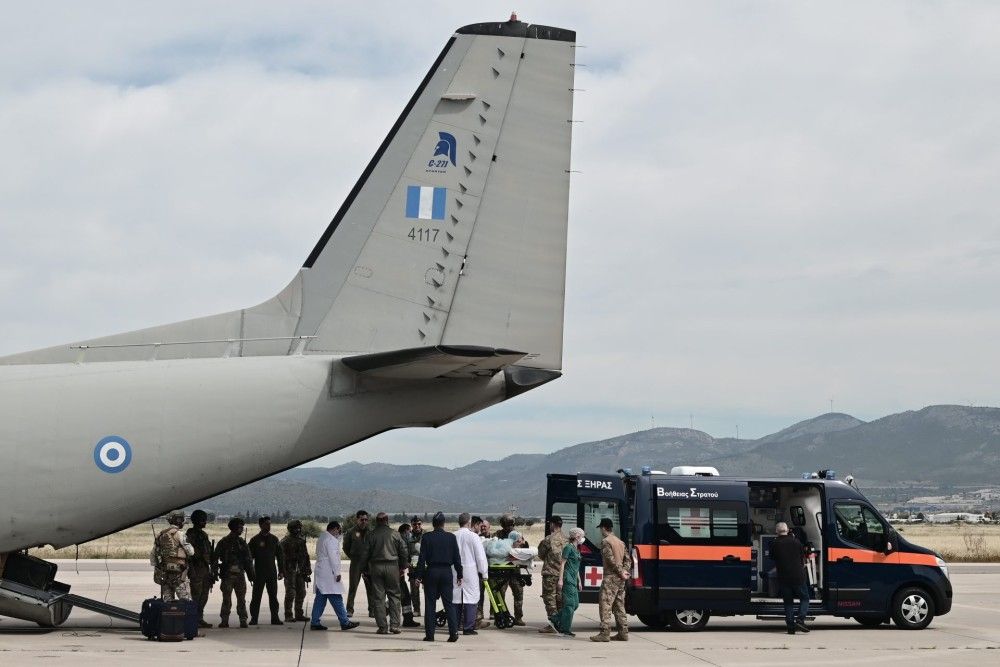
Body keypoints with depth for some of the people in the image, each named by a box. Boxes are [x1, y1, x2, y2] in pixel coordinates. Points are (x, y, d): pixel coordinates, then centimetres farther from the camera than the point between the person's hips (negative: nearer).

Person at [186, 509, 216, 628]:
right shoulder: (191, 535, -9)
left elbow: (211, 554, 21)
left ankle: (200, 619, 15)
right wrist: (191, 570, -22)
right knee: (196, 596, -7)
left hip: (206, 569, 8)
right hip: (196, 569, -8)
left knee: (204, 596, 10)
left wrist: (213, 570, 17)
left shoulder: (204, 535, 18)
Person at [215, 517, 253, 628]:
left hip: (240, 574, 3)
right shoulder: (224, 542, 0)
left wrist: (251, 574, 10)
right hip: (227, 575, -3)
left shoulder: (242, 543, 12)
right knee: (226, 599, -2)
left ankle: (243, 620, 5)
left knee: (241, 599, 2)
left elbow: (248, 560, 15)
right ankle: (224, 620, 2)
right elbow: (215, 558, 0)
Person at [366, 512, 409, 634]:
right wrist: (403, 567, 12)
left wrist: (366, 569, 8)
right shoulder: (395, 534, 1)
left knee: (378, 597, 4)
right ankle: (395, 625, 1)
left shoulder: (372, 535, -1)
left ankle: (382, 627, 2)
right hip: (392, 566, 0)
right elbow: (403, 551, 2)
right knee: (394, 595, 7)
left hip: (376, 567, 0)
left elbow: (366, 554, -1)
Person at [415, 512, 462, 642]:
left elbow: (422, 558, -5)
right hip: (446, 572, 1)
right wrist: (459, 575, 9)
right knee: (448, 603, 4)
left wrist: (419, 575, 0)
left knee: (430, 604, 4)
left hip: (431, 572, -1)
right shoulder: (451, 537, 1)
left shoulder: (427, 537, -4)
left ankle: (429, 634, 3)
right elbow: (457, 558, 3)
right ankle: (453, 632, -4)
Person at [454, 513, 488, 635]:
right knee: (470, 599, 0)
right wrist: (483, 572, 6)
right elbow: (480, 556, -5)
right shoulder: (473, 537, -8)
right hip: (470, 571, -3)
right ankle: (468, 628, -3)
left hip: (455, 571, 4)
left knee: (455, 598, 10)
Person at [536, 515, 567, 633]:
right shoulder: (565, 539, 6)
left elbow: (541, 554, 0)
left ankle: (552, 625, -5)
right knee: (560, 598, 13)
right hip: (563, 573, 6)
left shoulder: (549, 539, -12)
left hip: (551, 572, -6)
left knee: (549, 598, -2)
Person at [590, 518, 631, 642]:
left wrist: (621, 572, -12)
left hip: (611, 577, -8)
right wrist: (625, 572, 3)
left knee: (605, 605, -9)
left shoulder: (605, 541, -8)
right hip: (621, 579, 8)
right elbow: (628, 559, 15)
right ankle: (623, 633, 12)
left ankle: (605, 633, -15)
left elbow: (611, 559, -16)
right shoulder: (620, 542, 18)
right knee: (619, 606, 12)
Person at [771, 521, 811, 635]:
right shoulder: (795, 541, -2)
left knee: (788, 602, 9)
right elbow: (803, 551, 11)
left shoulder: (774, 544, -3)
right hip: (798, 576, -1)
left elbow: (772, 558, 9)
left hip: (783, 578, 1)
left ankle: (790, 626, 2)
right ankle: (800, 619, -9)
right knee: (804, 598, 12)